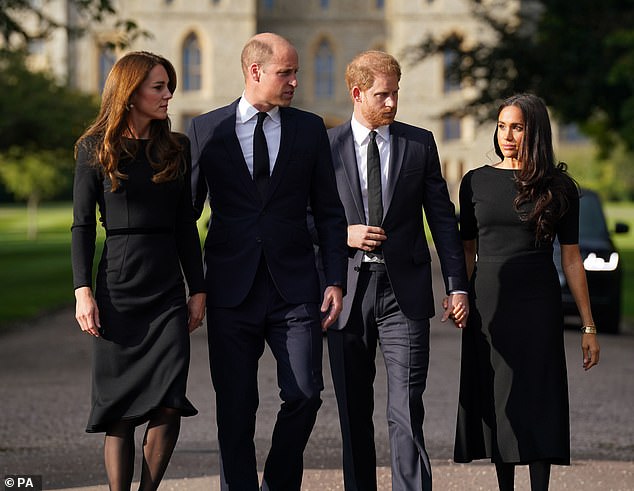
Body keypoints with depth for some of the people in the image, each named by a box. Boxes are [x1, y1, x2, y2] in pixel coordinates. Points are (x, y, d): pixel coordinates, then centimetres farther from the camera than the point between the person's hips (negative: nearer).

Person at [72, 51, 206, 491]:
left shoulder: (177, 149, 11)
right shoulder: (95, 149, 2)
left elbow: (186, 225, 13)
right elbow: (83, 225, 1)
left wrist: (198, 289, 9)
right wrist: (83, 290, -8)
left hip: (168, 290, 2)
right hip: (117, 290, -2)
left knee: (168, 404, -9)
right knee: (120, 409, 1)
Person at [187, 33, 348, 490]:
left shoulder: (310, 129, 7)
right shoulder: (206, 130, 4)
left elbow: (329, 211, 9)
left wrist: (336, 280, 0)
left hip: (295, 288, 1)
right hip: (231, 292, -1)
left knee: (305, 395, -4)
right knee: (235, 408, 2)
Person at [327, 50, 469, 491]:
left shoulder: (420, 144, 6)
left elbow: (443, 218, 7)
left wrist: (457, 286, 1)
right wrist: (342, 235, -10)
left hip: (404, 290, -1)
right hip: (348, 291, 1)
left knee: (407, 410, -8)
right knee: (353, 411, 9)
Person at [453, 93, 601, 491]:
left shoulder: (558, 187, 1)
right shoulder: (476, 182, 6)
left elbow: (571, 258, 2)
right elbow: (468, 251, 11)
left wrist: (589, 327, 1)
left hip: (538, 307, -2)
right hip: (489, 307, 2)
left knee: (537, 404, -3)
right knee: (496, 404, 4)